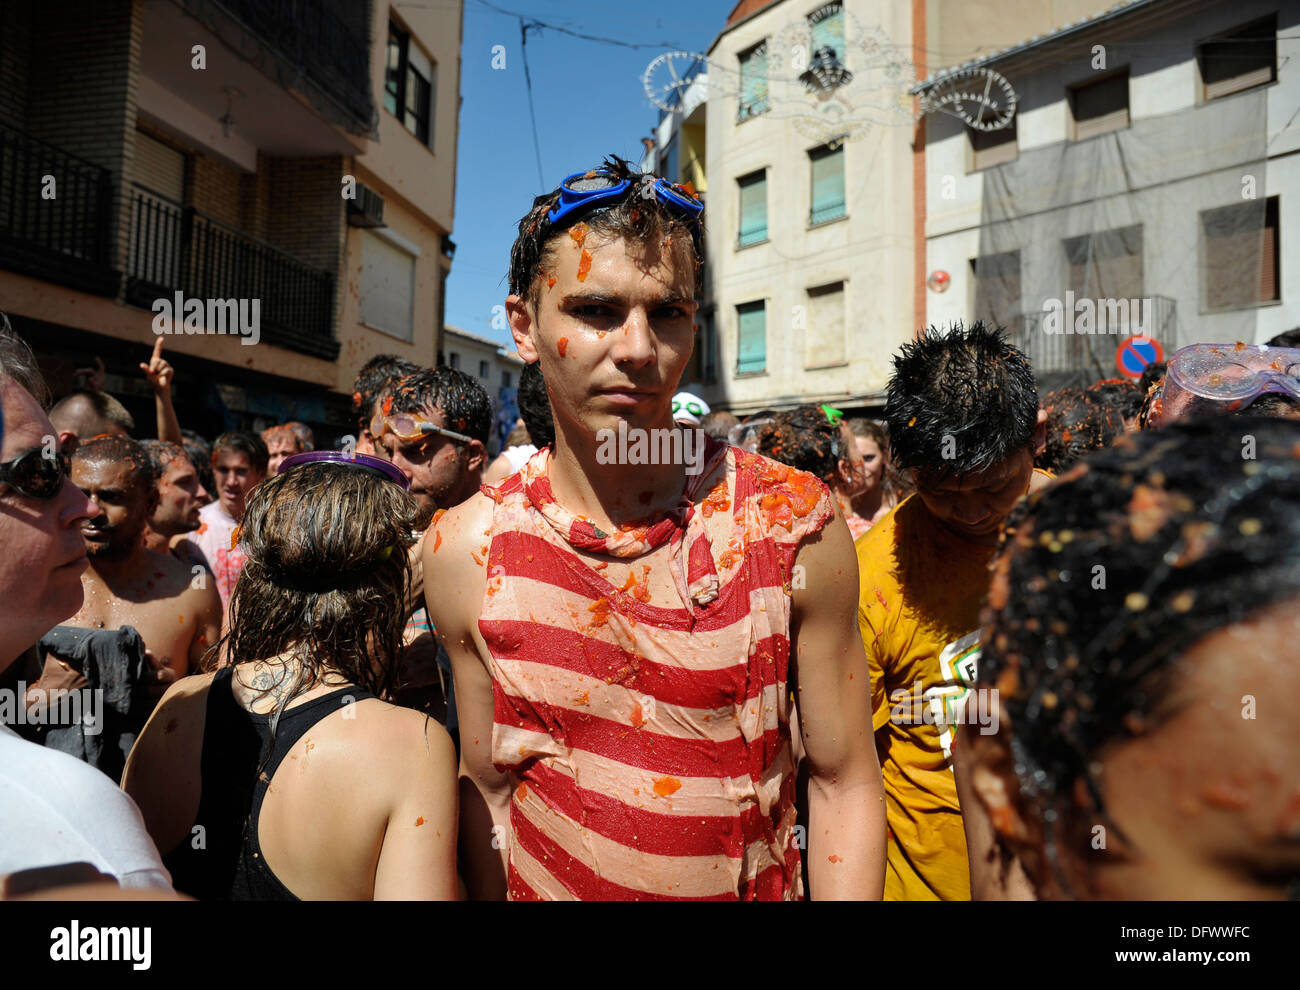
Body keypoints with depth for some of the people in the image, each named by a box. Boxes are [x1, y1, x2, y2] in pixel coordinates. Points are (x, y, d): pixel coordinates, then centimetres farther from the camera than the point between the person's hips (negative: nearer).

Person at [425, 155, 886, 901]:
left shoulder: (793, 522, -18)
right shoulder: (465, 550, -14)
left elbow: (845, 785, -12)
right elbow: (487, 791, -4)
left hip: (757, 887, 0)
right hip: (540, 883, 1)